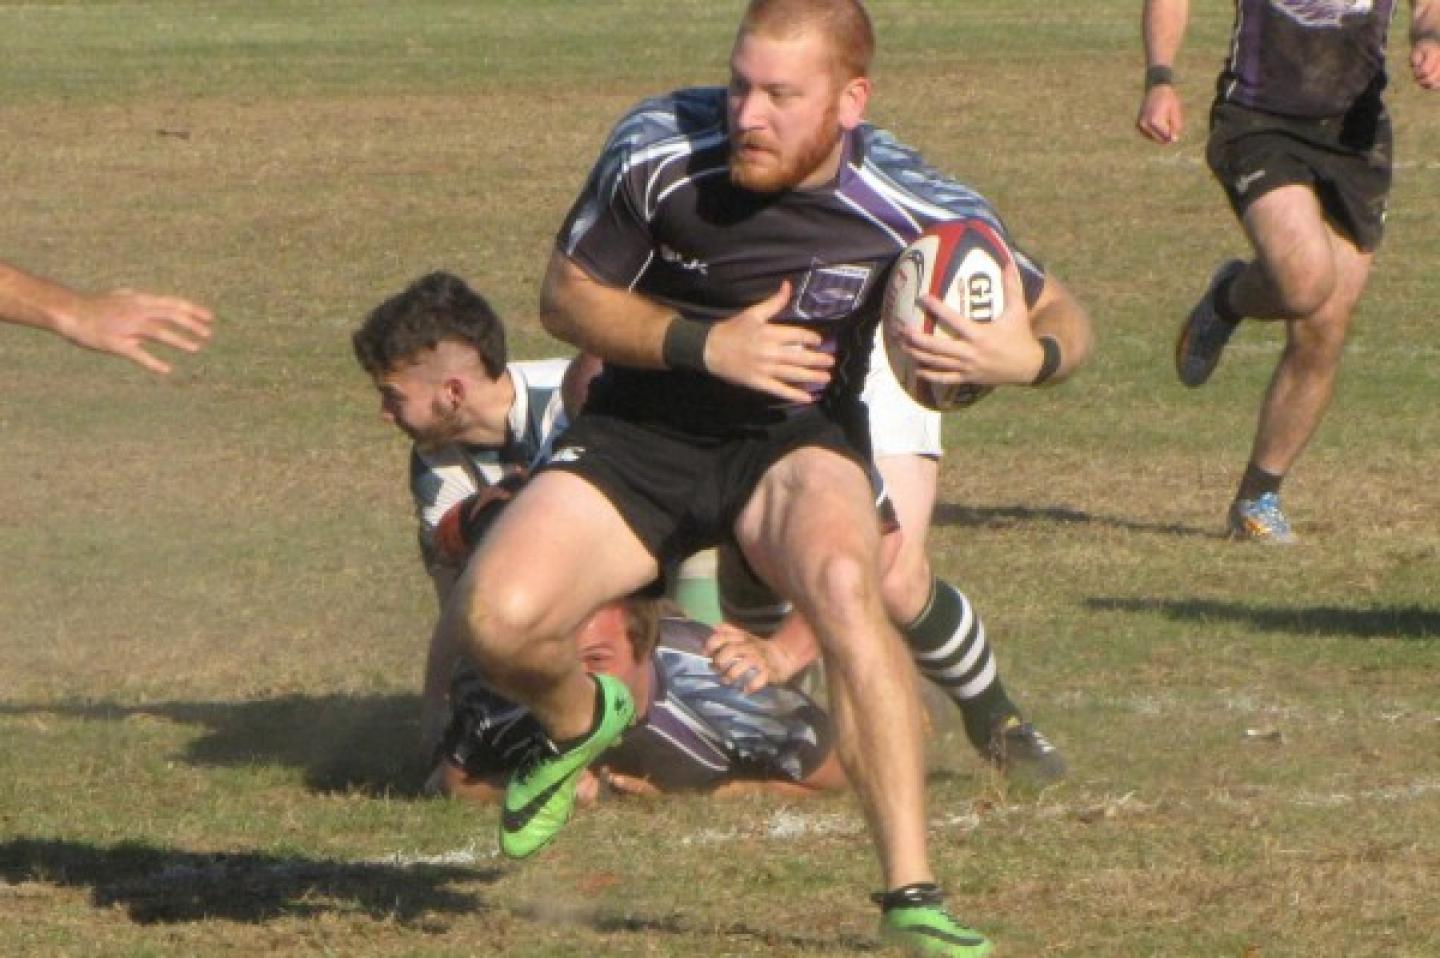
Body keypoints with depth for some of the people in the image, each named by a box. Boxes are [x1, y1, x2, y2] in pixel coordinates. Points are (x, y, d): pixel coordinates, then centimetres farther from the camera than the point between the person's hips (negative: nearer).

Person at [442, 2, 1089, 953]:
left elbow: (1058, 312, -3)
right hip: (639, 435, 1)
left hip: (797, 437, -1)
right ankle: (581, 720, 17)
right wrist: (704, 345, -21)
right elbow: (567, 296, -6)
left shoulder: (920, 210, -17)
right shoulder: (658, 151, -18)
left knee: (844, 581, -35)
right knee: (494, 616, -23)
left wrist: (1025, 356, -28)